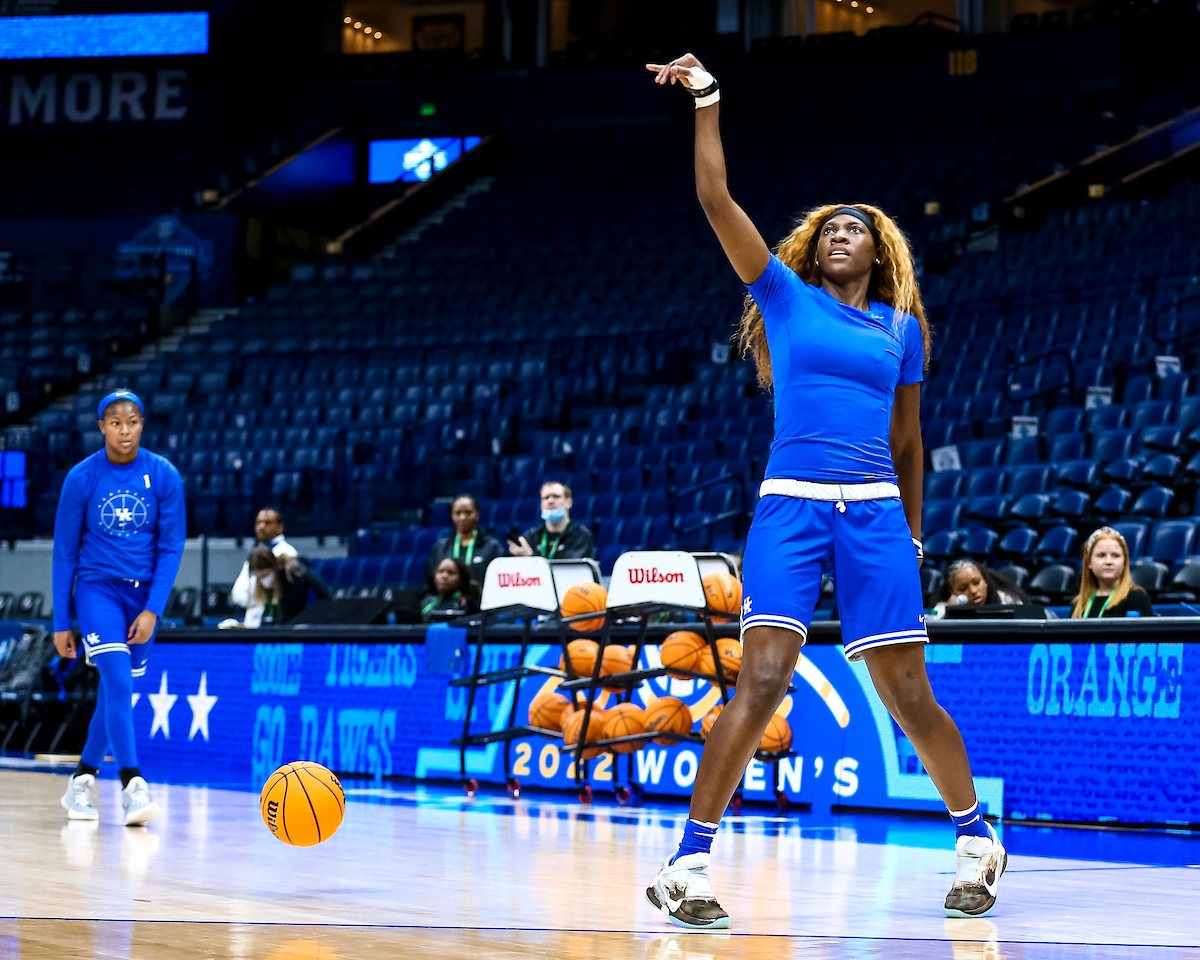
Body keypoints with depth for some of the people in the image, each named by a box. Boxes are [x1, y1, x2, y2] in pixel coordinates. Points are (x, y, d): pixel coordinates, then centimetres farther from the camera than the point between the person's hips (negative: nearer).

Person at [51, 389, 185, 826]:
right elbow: (64, 552, -1)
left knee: (115, 692, 10)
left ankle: (82, 780, 28)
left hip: (144, 593, 3)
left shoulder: (165, 475, -5)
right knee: (119, 682, -21)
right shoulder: (81, 477, -7)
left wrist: (152, 610, -12)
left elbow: (172, 547, -2)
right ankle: (132, 789, -27)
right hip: (96, 587, -3)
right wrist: (61, 622, -1)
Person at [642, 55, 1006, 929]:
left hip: (876, 513, 2)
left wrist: (912, 537, 21)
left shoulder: (900, 328, 15)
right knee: (762, 681, -16)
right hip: (789, 504, -2)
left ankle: (977, 838, 24)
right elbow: (716, 201, 1)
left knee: (908, 695, 3)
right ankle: (687, 865, -12)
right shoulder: (785, 296, 10)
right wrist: (706, 101, -4)